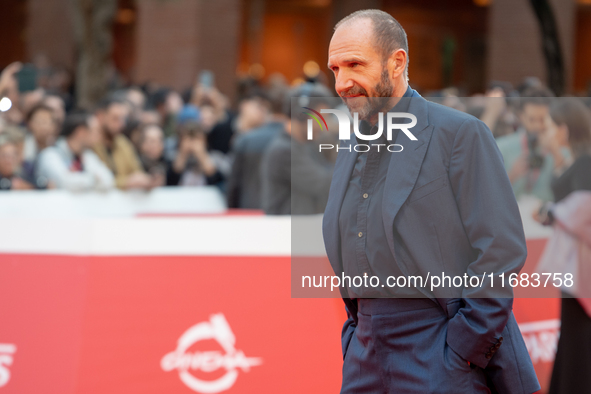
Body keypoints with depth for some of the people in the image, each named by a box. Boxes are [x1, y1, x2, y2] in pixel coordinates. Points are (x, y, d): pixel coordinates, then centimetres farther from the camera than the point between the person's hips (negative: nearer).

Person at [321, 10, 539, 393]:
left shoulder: (460, 134, -7)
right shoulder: (350, 147, 14)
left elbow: (503, 249, -12)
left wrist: (462, 351, -14)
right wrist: (354, 339, 13)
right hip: (367, 358, 6)